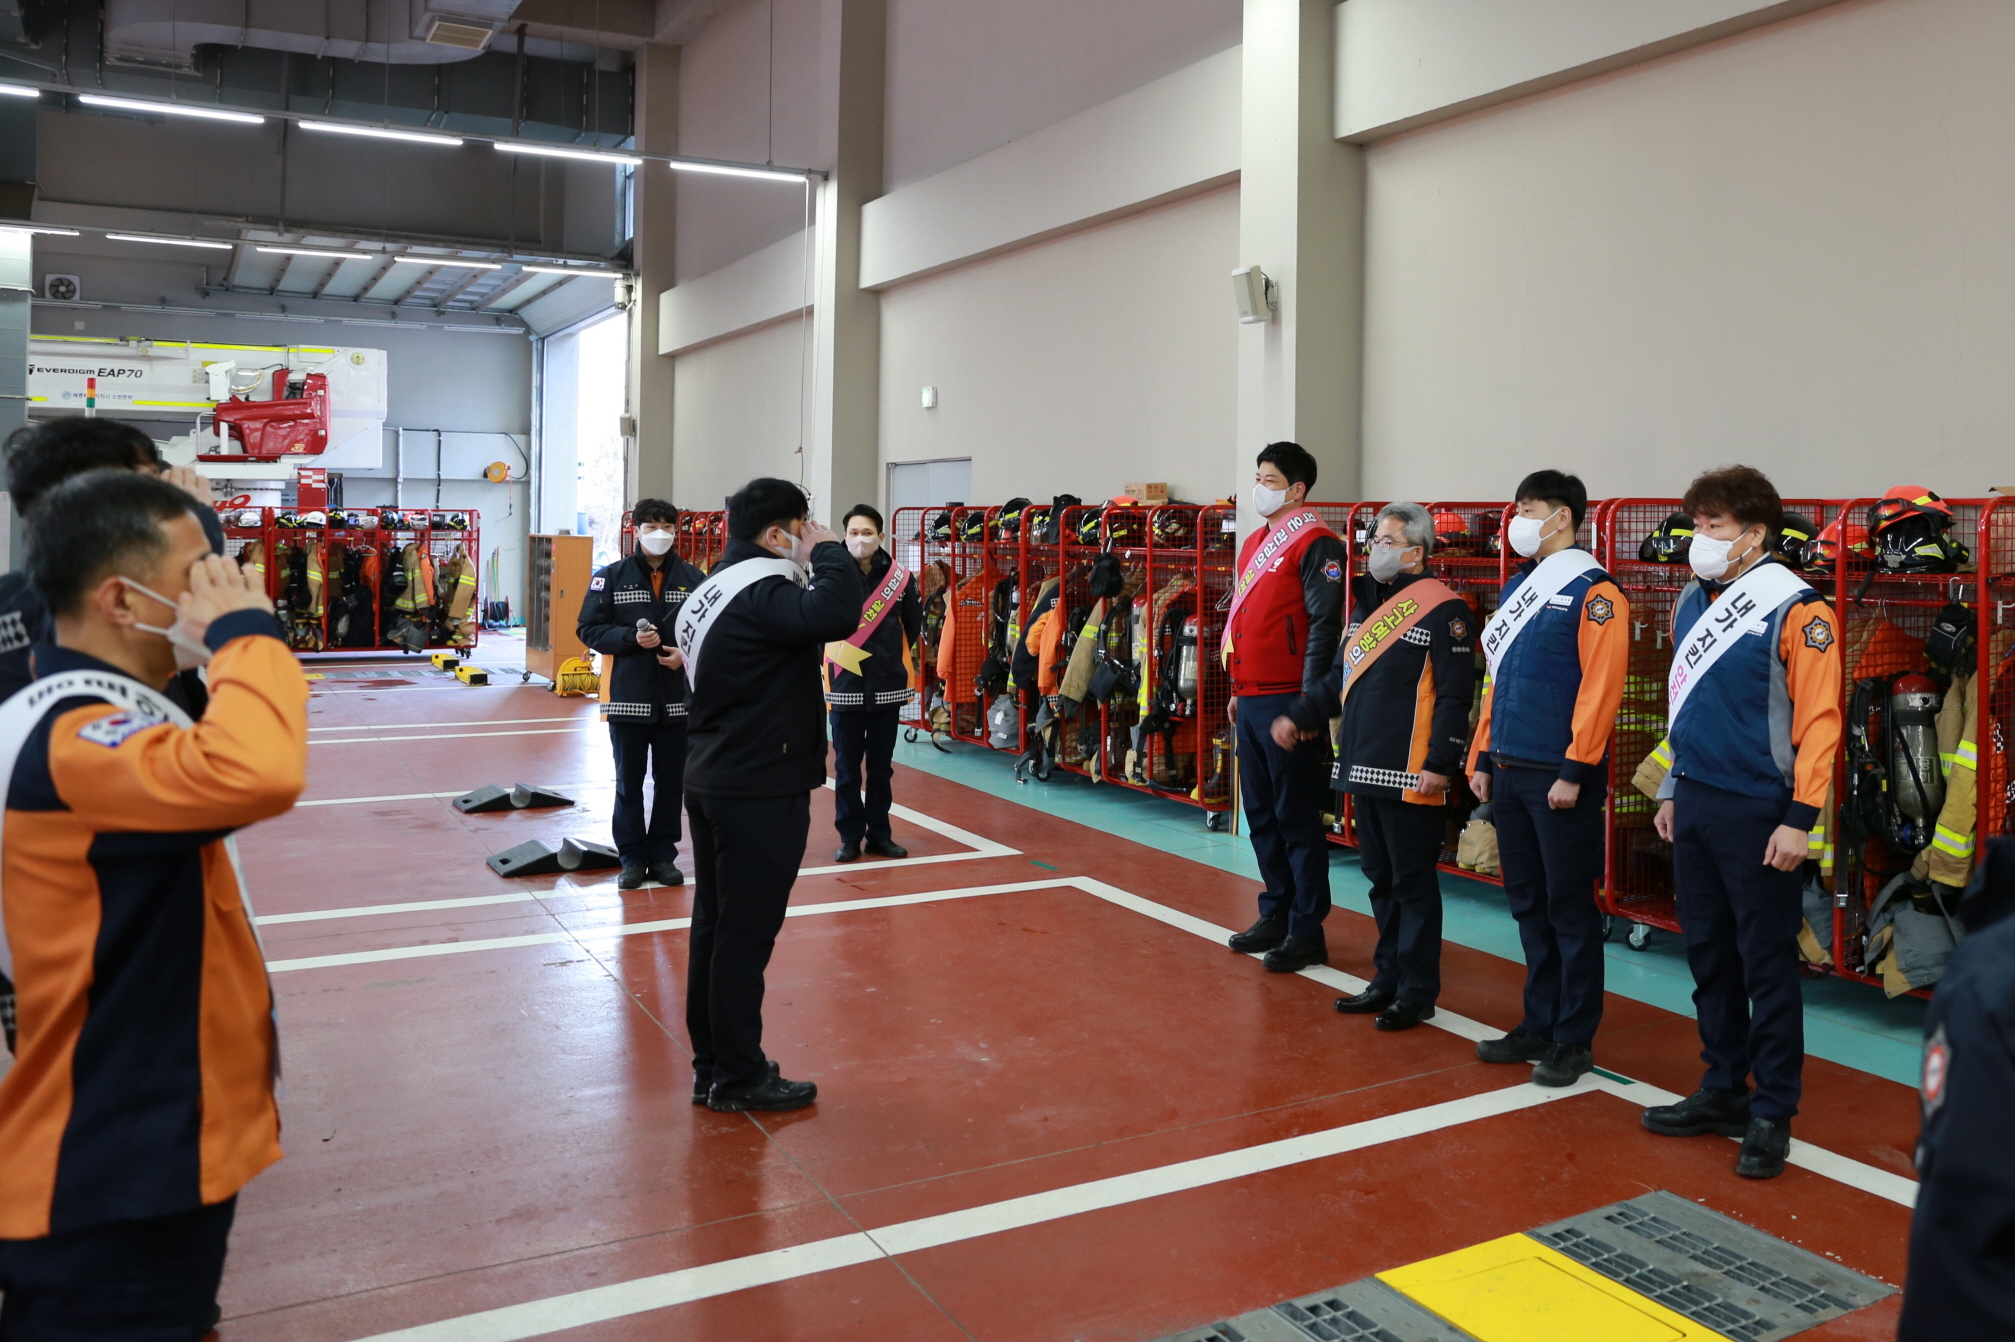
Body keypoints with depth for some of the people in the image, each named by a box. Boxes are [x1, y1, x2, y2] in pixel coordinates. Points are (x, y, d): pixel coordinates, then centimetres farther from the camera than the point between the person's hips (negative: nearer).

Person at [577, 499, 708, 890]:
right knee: (628, 782, 8)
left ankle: (663, 855, 22)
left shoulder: (693, 578, 2)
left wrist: (688, 654, -14)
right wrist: (632, 638, -17)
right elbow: (589, 629, -3)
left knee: (671, 782, 9)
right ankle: (632, 858, 19)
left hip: (678, 700, 1)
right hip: (628, 698, -1)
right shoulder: (611, 576, 0)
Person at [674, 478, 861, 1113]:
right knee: (746, 936, 0)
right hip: (760, 794, -10)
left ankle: (711, 1067, 26)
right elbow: (835, 613, -35)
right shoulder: (761, 591, -19)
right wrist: (829, 552, -17)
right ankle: (739, 1078, 11)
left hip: (712, 780, 10)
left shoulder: (712, 591, 13)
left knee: (715, 929, 15)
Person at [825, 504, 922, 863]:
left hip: (887, 687, 2)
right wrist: (824, 666, 0)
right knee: (846, 767, 5)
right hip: (845, 687, -2)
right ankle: (850, 837, 15)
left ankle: (879, 834, 20)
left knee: (881, 766, 10)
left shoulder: (899, 577, -1)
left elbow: (914, 625, 13)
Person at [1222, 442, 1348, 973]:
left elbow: (1324, 626, -16)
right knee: (1261, 814, 14)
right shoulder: (1254, 544, 17)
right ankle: (1277, 914, 26)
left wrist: (1308, 702, -20)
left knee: (1296, 819, -2)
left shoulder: (1315, 545, -10)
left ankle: (1307, 933, 6)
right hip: (1251, 703, 9)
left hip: (1288, 703, -9)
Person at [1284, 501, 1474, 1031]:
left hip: (1410, 777, -8)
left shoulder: (1443, 610, -10)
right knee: (1380, 878, 16)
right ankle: (1387, 979, 27)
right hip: (1363, 767, 8)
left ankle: (1418, 992, 12)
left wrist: (1440, 763, -19)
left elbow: (1455, 695, -15)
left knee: (1412, 882, 1)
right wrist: (1301, 717, 17)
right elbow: (1341, 677, 24)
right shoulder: (1368, 603, 16)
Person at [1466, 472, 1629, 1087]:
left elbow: (1600, 686, -15)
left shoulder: (1593, 592, -9)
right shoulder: (1518, 587, 15)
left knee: (1569, 907, 2)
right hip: (1509, 773, 8)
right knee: (1528, 903, 13)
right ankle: (1539, 1024, 25)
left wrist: (1574, 771, -18)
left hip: (1559, 779, -7)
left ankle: (1574, 1041, 12)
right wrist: (1483, 757, 14)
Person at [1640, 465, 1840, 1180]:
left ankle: (1771, 1115, 14)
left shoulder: (1795, 609, -11)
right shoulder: (1692, 603, 10)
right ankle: (1722, 1091, 27)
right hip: (1694, 806, 7)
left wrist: (1799, 819, -17)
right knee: (1709, 954, 14)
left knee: (1766, 964, 2)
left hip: (1758, 813, -7)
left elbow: (1819, 719, -14)